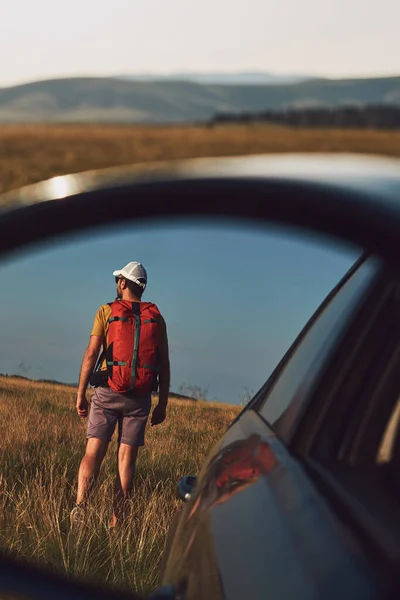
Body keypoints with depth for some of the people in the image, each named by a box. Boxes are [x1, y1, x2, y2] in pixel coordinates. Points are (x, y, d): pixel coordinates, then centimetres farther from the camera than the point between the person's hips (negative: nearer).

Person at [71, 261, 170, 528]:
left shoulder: (107, 312, 1)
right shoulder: (156, 318, 8)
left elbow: (91, 354, -7)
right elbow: (164, 365, 5)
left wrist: (81, 393, -4)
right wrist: (162, 404, 10)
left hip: (107, 393, -2)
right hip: (140, 398, 2)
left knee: (94, 452, -3)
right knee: (127, 458, 4)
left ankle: (80, 505, -23)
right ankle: (117, 520, 2)